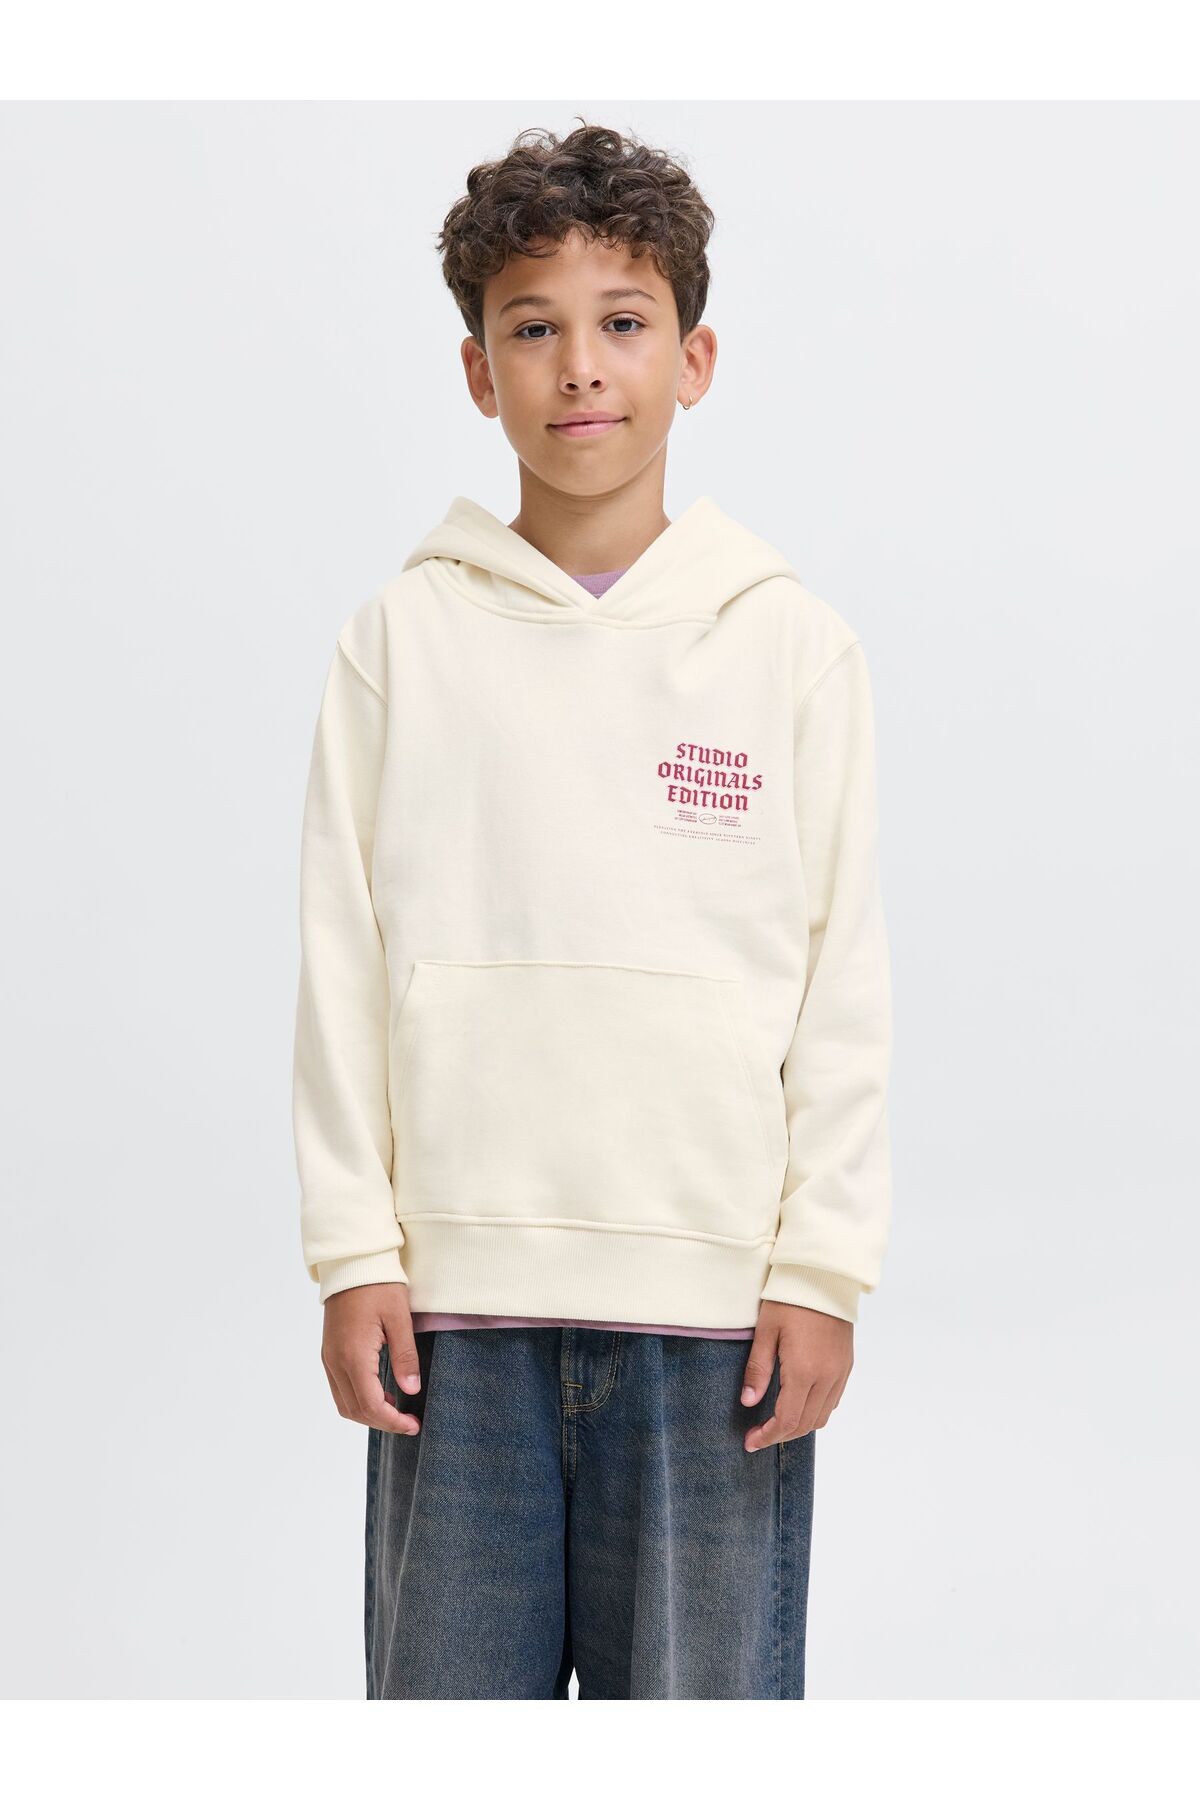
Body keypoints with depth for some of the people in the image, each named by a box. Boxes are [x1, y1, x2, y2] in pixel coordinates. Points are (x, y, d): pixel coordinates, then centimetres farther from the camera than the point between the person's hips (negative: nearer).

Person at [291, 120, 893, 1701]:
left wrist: (821, 1272, -2)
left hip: (713, 1301, -1)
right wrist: (353, 1251, -1)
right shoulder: (404, 638, 5)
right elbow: (345, 963, 5)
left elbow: (845, 988, 3)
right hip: (456, 1296, 1)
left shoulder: (791, 645, 4)